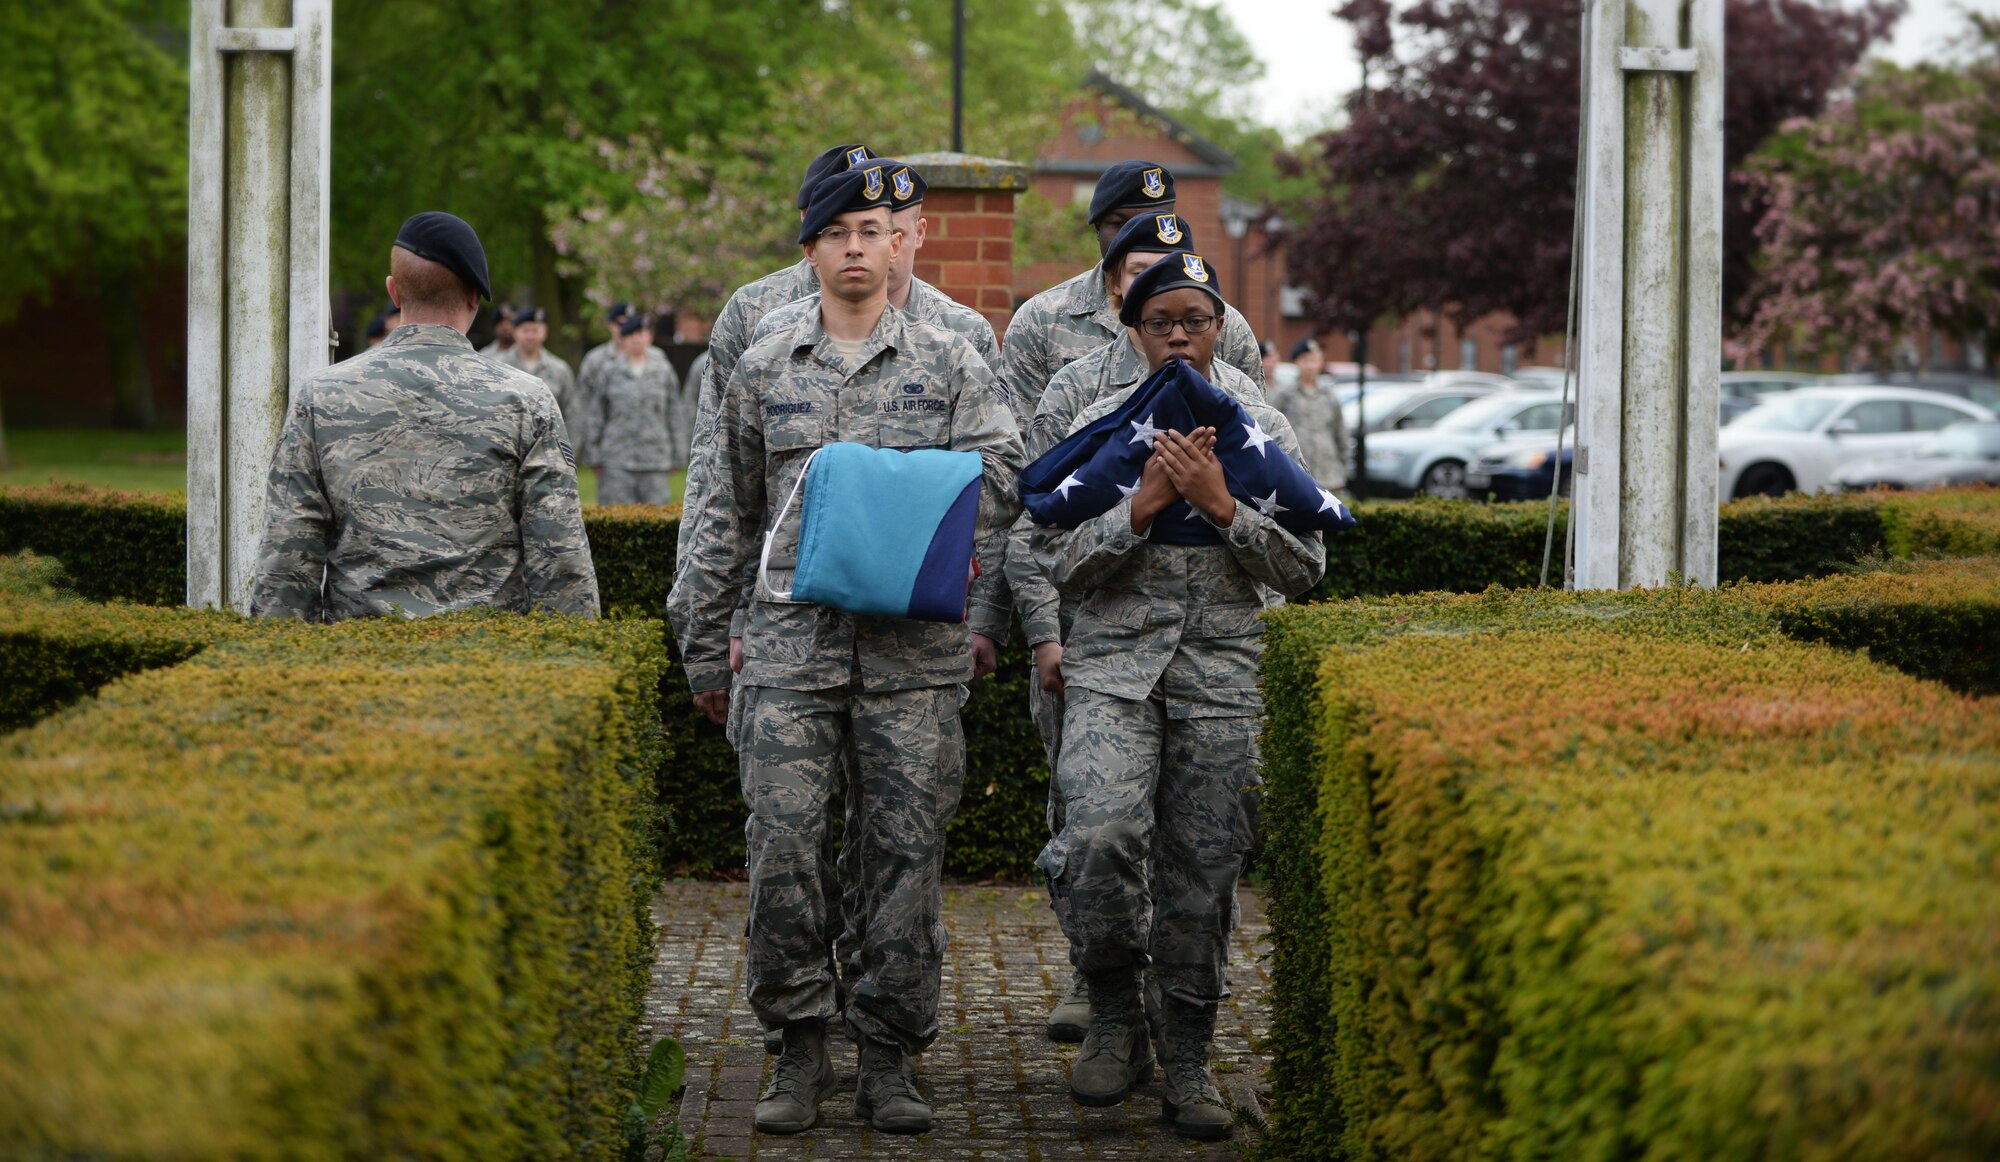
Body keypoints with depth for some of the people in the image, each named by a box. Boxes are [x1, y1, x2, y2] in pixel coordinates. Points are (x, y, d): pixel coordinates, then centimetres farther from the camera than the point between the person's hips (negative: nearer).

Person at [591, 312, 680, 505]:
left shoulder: (663, 370, 9)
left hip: (656, 460, 1)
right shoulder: (609, 371, 5)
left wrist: (674, 455, 9)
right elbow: (597, 415, 8)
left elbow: (672, 412, 12)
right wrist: (598, 458, 5)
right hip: (618, 462, -1)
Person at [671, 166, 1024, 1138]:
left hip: (915, 650, -1)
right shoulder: (762, 370, 13)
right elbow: (727, 519, 17)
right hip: (788, 643, 1)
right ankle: (800, 1049, 4)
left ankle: (891, 1059, 8)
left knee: (906, 849, 0)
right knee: (782, 845, -7)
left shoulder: (951, 364, 10)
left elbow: (1000, 476, -2)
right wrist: (706, 649, 15)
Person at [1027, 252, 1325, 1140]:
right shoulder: (1096, 427, 6)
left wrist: (1222, 506, -10)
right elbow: (1057, 560, 0)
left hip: (1223, 674, 1)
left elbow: (1304, 567, 3)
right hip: (1113, 664, -1)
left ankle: (1188, 1059, 15)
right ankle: (1115, 1016, 2)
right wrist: (1143, 506, -12)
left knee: (1203, 867, 1)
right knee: (1101, 836, -21)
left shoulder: (1263, 430, 8)